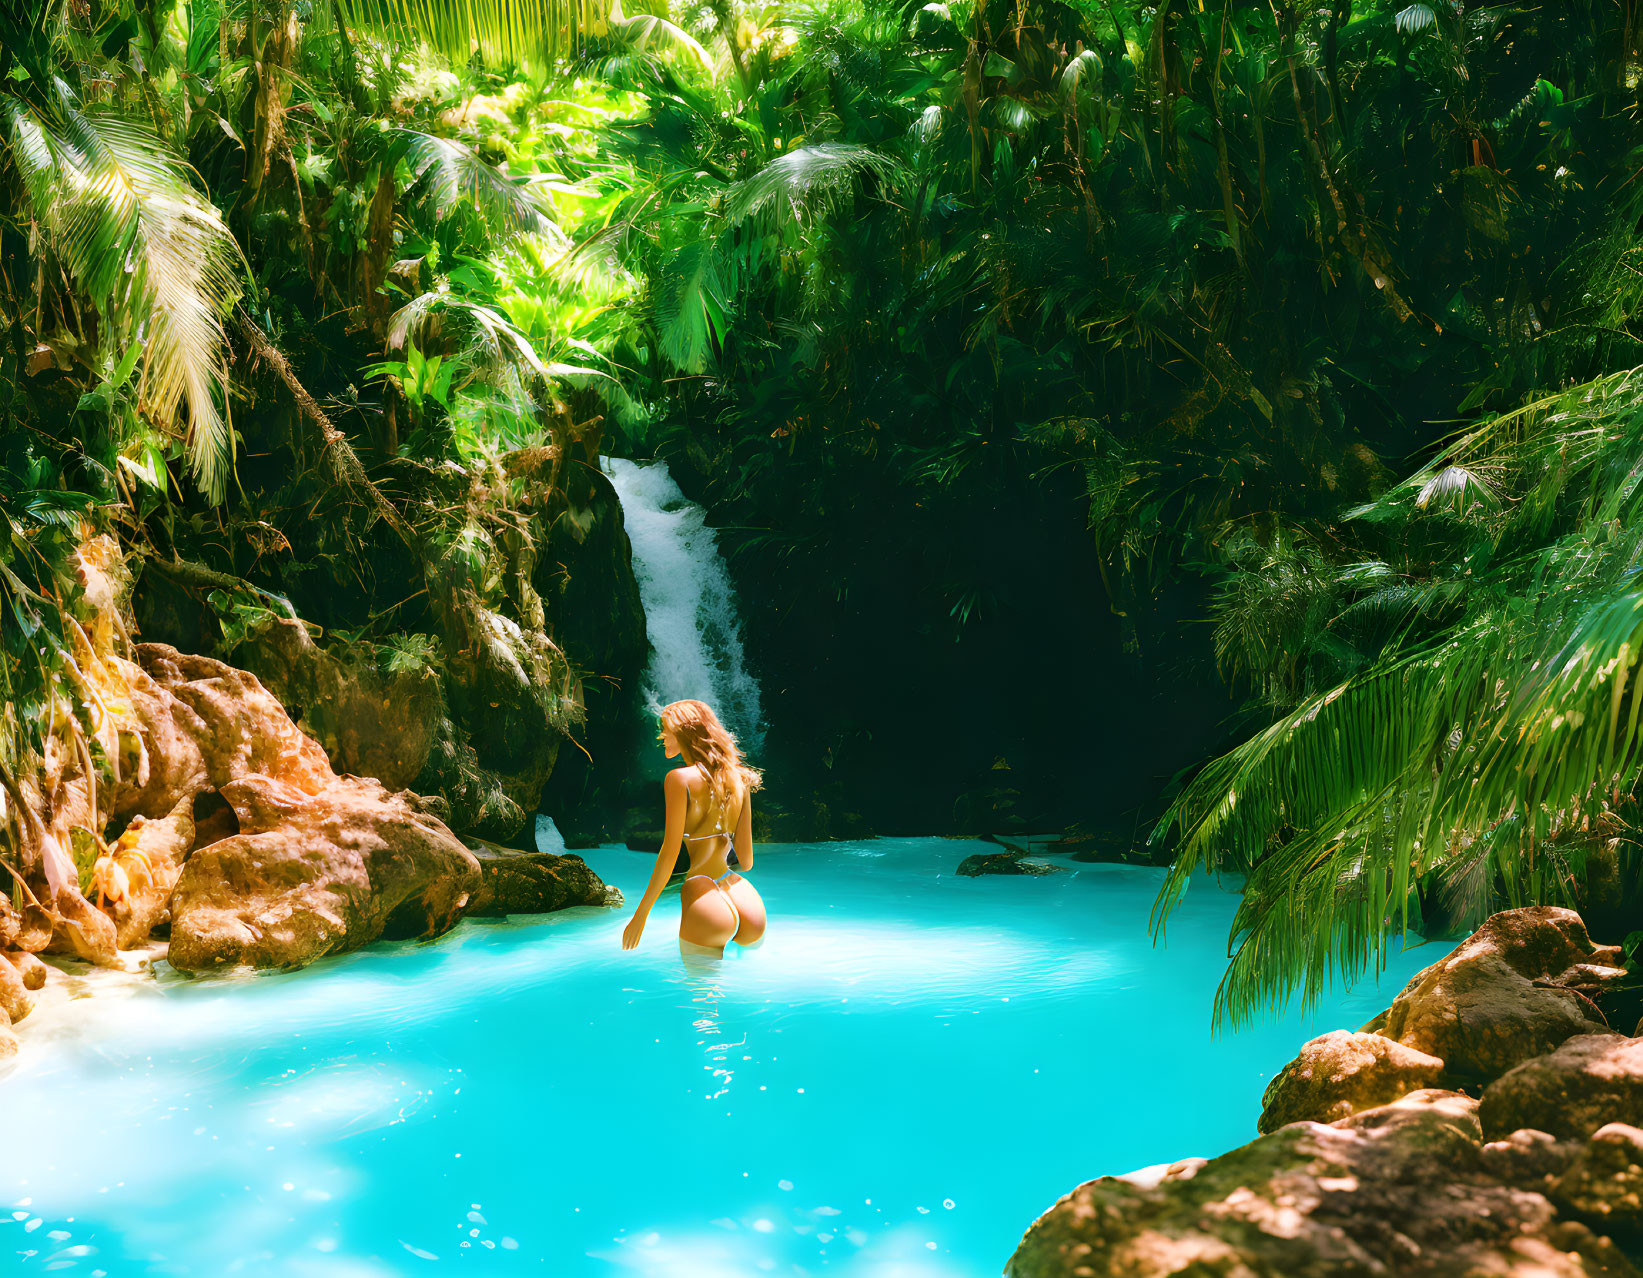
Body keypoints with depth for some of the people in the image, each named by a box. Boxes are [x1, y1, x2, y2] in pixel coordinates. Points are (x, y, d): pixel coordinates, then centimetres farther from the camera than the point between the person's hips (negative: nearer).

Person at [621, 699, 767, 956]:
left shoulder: (680, 778, -5)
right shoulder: (739, 778, 11)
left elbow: (669, 852, -9)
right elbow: (746, 858, 14)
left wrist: (640, 914, -2)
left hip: (707, 913, -5)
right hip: (750, 907, 5)